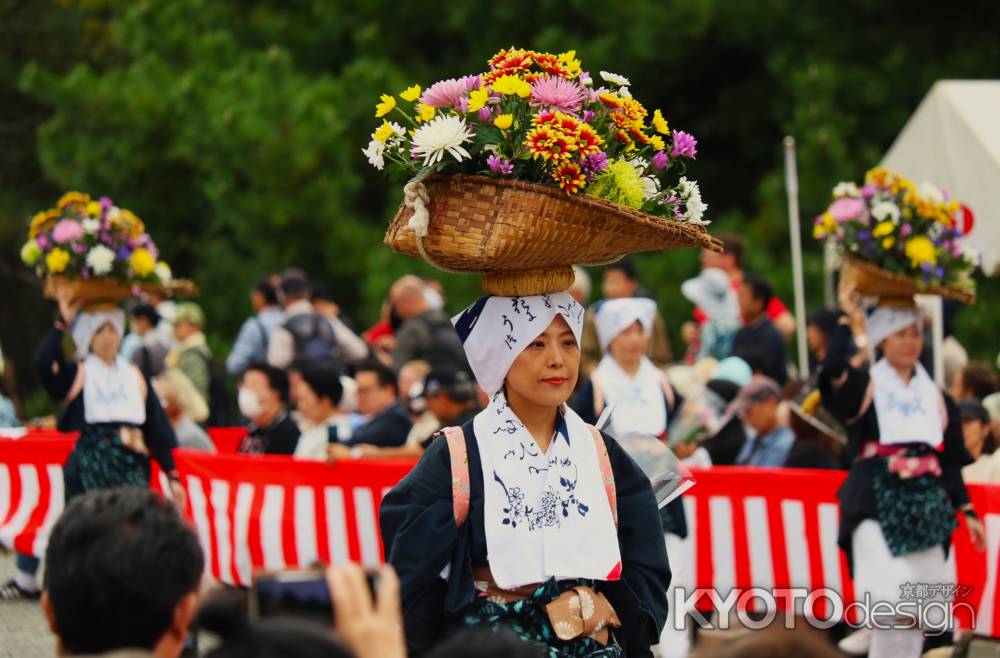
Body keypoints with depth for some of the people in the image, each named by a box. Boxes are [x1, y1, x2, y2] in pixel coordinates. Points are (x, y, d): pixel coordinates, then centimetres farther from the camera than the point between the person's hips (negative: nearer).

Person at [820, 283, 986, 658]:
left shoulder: (937, 399, 16)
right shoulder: (862, 388, 4)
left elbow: (950, 462, 17)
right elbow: (833, 369, -20)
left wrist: (967, 511, 9)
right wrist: (847, 319, -16)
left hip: (926, 507, 4)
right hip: (876, 502, -4)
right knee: (887, 594, -19)